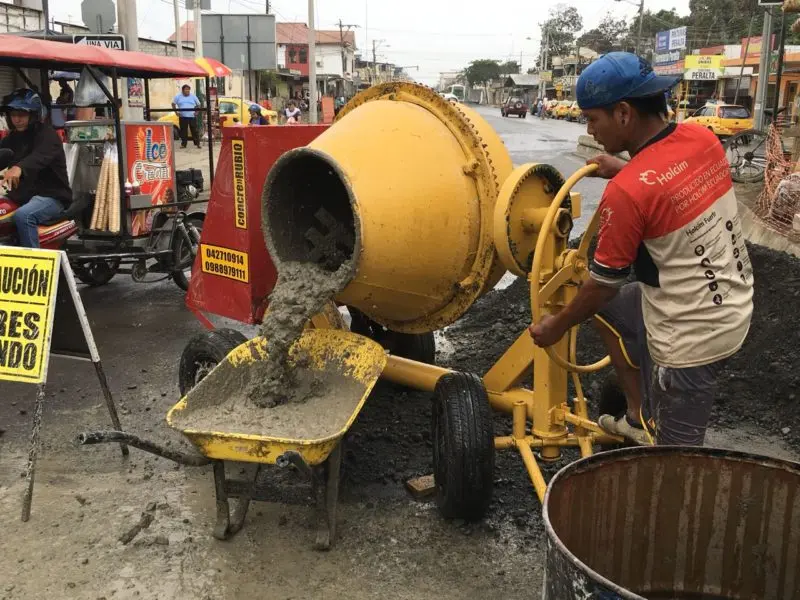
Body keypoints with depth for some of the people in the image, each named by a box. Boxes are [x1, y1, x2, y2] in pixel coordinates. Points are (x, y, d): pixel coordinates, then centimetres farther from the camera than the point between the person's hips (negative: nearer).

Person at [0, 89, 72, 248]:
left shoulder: (46, 133, -9)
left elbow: (41, 156, -30)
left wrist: (18, 168, -51)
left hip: (50, 195, -8)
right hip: (21, 195, 8)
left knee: (23, 216, -34)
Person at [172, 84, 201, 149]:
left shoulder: (193, 96, 7)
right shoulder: (178, 97, 6)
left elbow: (198, 104, 16)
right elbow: (173, 104, 16)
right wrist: (176, 112, 7)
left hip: (192, 117, 0)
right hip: (183, 117, 0)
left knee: (194, 130, -2)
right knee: (183, 131, 2)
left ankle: (197, 143, 3)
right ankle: (183, 144, 10)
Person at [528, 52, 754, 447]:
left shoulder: (627, 191, -27)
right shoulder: (702, 138, -5)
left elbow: (601, 284, -15)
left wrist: (556, 327, 1)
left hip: (692, 335, -9)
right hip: (733, 306, 9)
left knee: (677, 454, 10)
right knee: (609, 308, 25)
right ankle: (640, 419, 33)